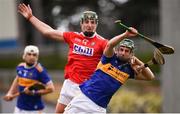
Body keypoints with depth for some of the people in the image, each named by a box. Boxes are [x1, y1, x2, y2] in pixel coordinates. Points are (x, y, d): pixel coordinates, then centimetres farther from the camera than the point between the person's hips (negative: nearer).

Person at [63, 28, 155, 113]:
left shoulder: (129, 69, 5)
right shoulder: (110, 58, -4)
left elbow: (150, 77, 2)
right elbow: (110, 45, -25)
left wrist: (138, 62, -5)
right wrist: (126, 34, -37)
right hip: (84, 98, -2)